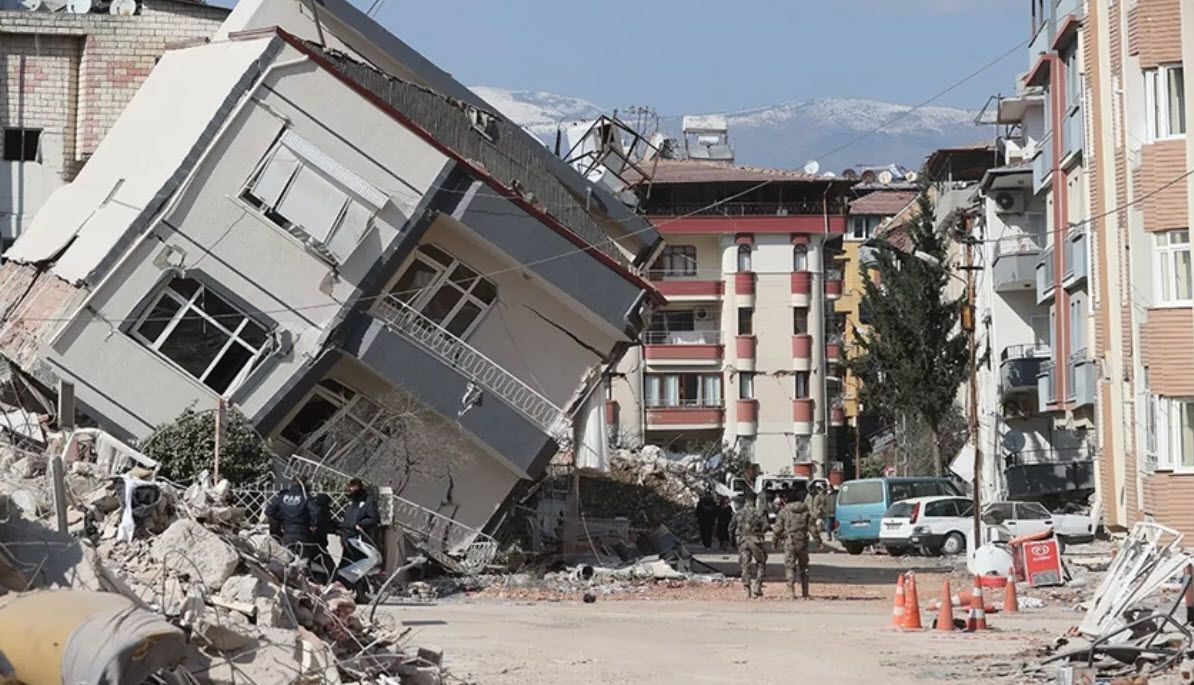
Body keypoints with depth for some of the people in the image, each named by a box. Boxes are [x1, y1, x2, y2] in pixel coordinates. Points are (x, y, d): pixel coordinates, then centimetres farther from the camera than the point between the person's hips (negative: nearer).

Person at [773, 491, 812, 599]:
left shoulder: (784, 511, -1)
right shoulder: (806, 510, 6)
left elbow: (778, 528, -2)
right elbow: (812, 527, 3)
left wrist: (775, 541, 11)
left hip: (789, 543, -3)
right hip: (803, 542, 3)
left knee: (790, 567, 0)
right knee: (804, 567, 14)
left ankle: (791, 592, -12)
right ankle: (805, 593, 15)